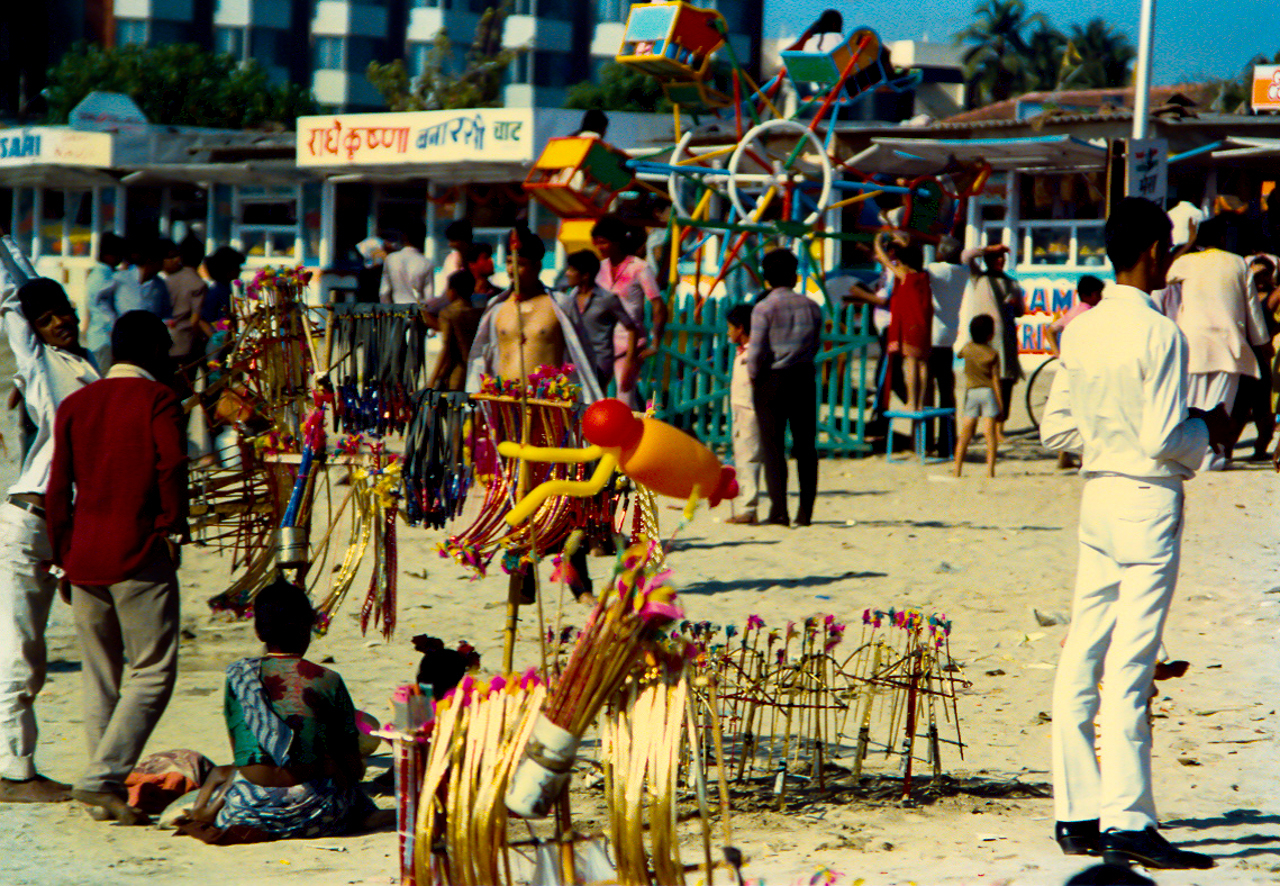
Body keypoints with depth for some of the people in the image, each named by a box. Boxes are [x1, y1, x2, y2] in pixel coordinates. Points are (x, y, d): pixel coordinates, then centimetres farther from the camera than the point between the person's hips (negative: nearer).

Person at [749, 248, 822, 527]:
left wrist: (754, 376, 3)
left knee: (772, 446, 1)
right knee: (805, 445, 8)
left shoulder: (763, 308, -8)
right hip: (804, 378, 3)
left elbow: (757, 351, -12)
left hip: (771, 379, -3)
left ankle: (778, 511, -4)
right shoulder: (810, 307, 3)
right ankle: (805, 512, 8)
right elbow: (814, 346, 6)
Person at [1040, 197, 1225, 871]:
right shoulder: (1159, 334, -14)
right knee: (1130, 665, -7)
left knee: (1082, 662, 8)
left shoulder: (1082, 331, 7)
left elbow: (1056, 429, 11)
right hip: (1148, 500, -7)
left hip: (1098, 494, 7)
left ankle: (1076, 815, 12)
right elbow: (1163, 441, -18)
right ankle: (1127, 821, -6)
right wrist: (1207, 429, 1)